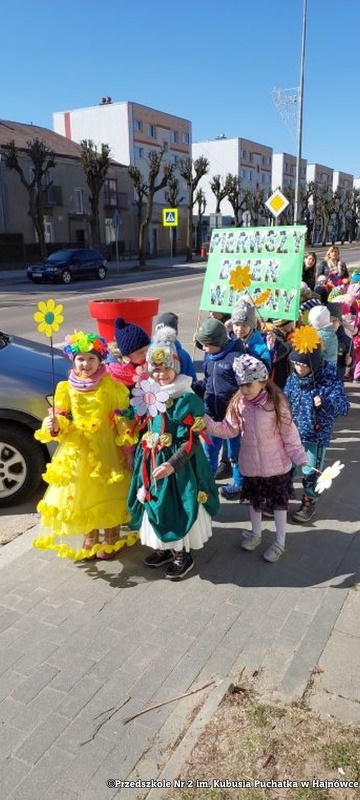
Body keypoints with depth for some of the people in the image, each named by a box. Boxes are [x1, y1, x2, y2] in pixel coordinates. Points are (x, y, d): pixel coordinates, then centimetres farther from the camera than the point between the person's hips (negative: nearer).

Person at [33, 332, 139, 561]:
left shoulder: (112, 387, -11)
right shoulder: (66, 389, -3)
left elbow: (125, 422, -8)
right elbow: (62, 421, 2)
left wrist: (128, 451, -8)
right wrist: (54, 427, -21)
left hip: (107, 451, -3)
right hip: (77, 452, 3)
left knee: (108, 496, 10)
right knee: (82, 496, 13)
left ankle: (111, 540, 33)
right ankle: (89, 540, 35)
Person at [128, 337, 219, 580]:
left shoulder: (187, 399, -16)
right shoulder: (148, 395, 4)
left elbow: (193, 441, -17)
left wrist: (172, 464, -25)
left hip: (178, 464, -7)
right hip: (151, 462, 7)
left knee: (177, 506, 4)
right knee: (155, 505, 17)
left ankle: (183, 554, 24)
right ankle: (166, 548, 37)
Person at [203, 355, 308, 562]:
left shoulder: (277, 403, -19)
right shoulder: (238, 403, -8)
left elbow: (289, 434, -13)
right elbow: (229, 429, -3)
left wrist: (300, 457, -16)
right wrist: (207, 423, -17)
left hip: (276, 464, -4)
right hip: (251, 464, 4)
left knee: (279, 502, 12)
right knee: (255, 499, 22)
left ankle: (280, 542, 30)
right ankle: (256, 533, 45)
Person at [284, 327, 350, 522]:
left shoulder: (329, 381, -19)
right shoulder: (293, 378, -3)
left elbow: (343, 406, -24)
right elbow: (285, 401, 10)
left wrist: (326, 403, -42)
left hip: (316, 435, -4)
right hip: (292, 431, 5)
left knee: (311, 470, 11)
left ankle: (309, 501, 32)